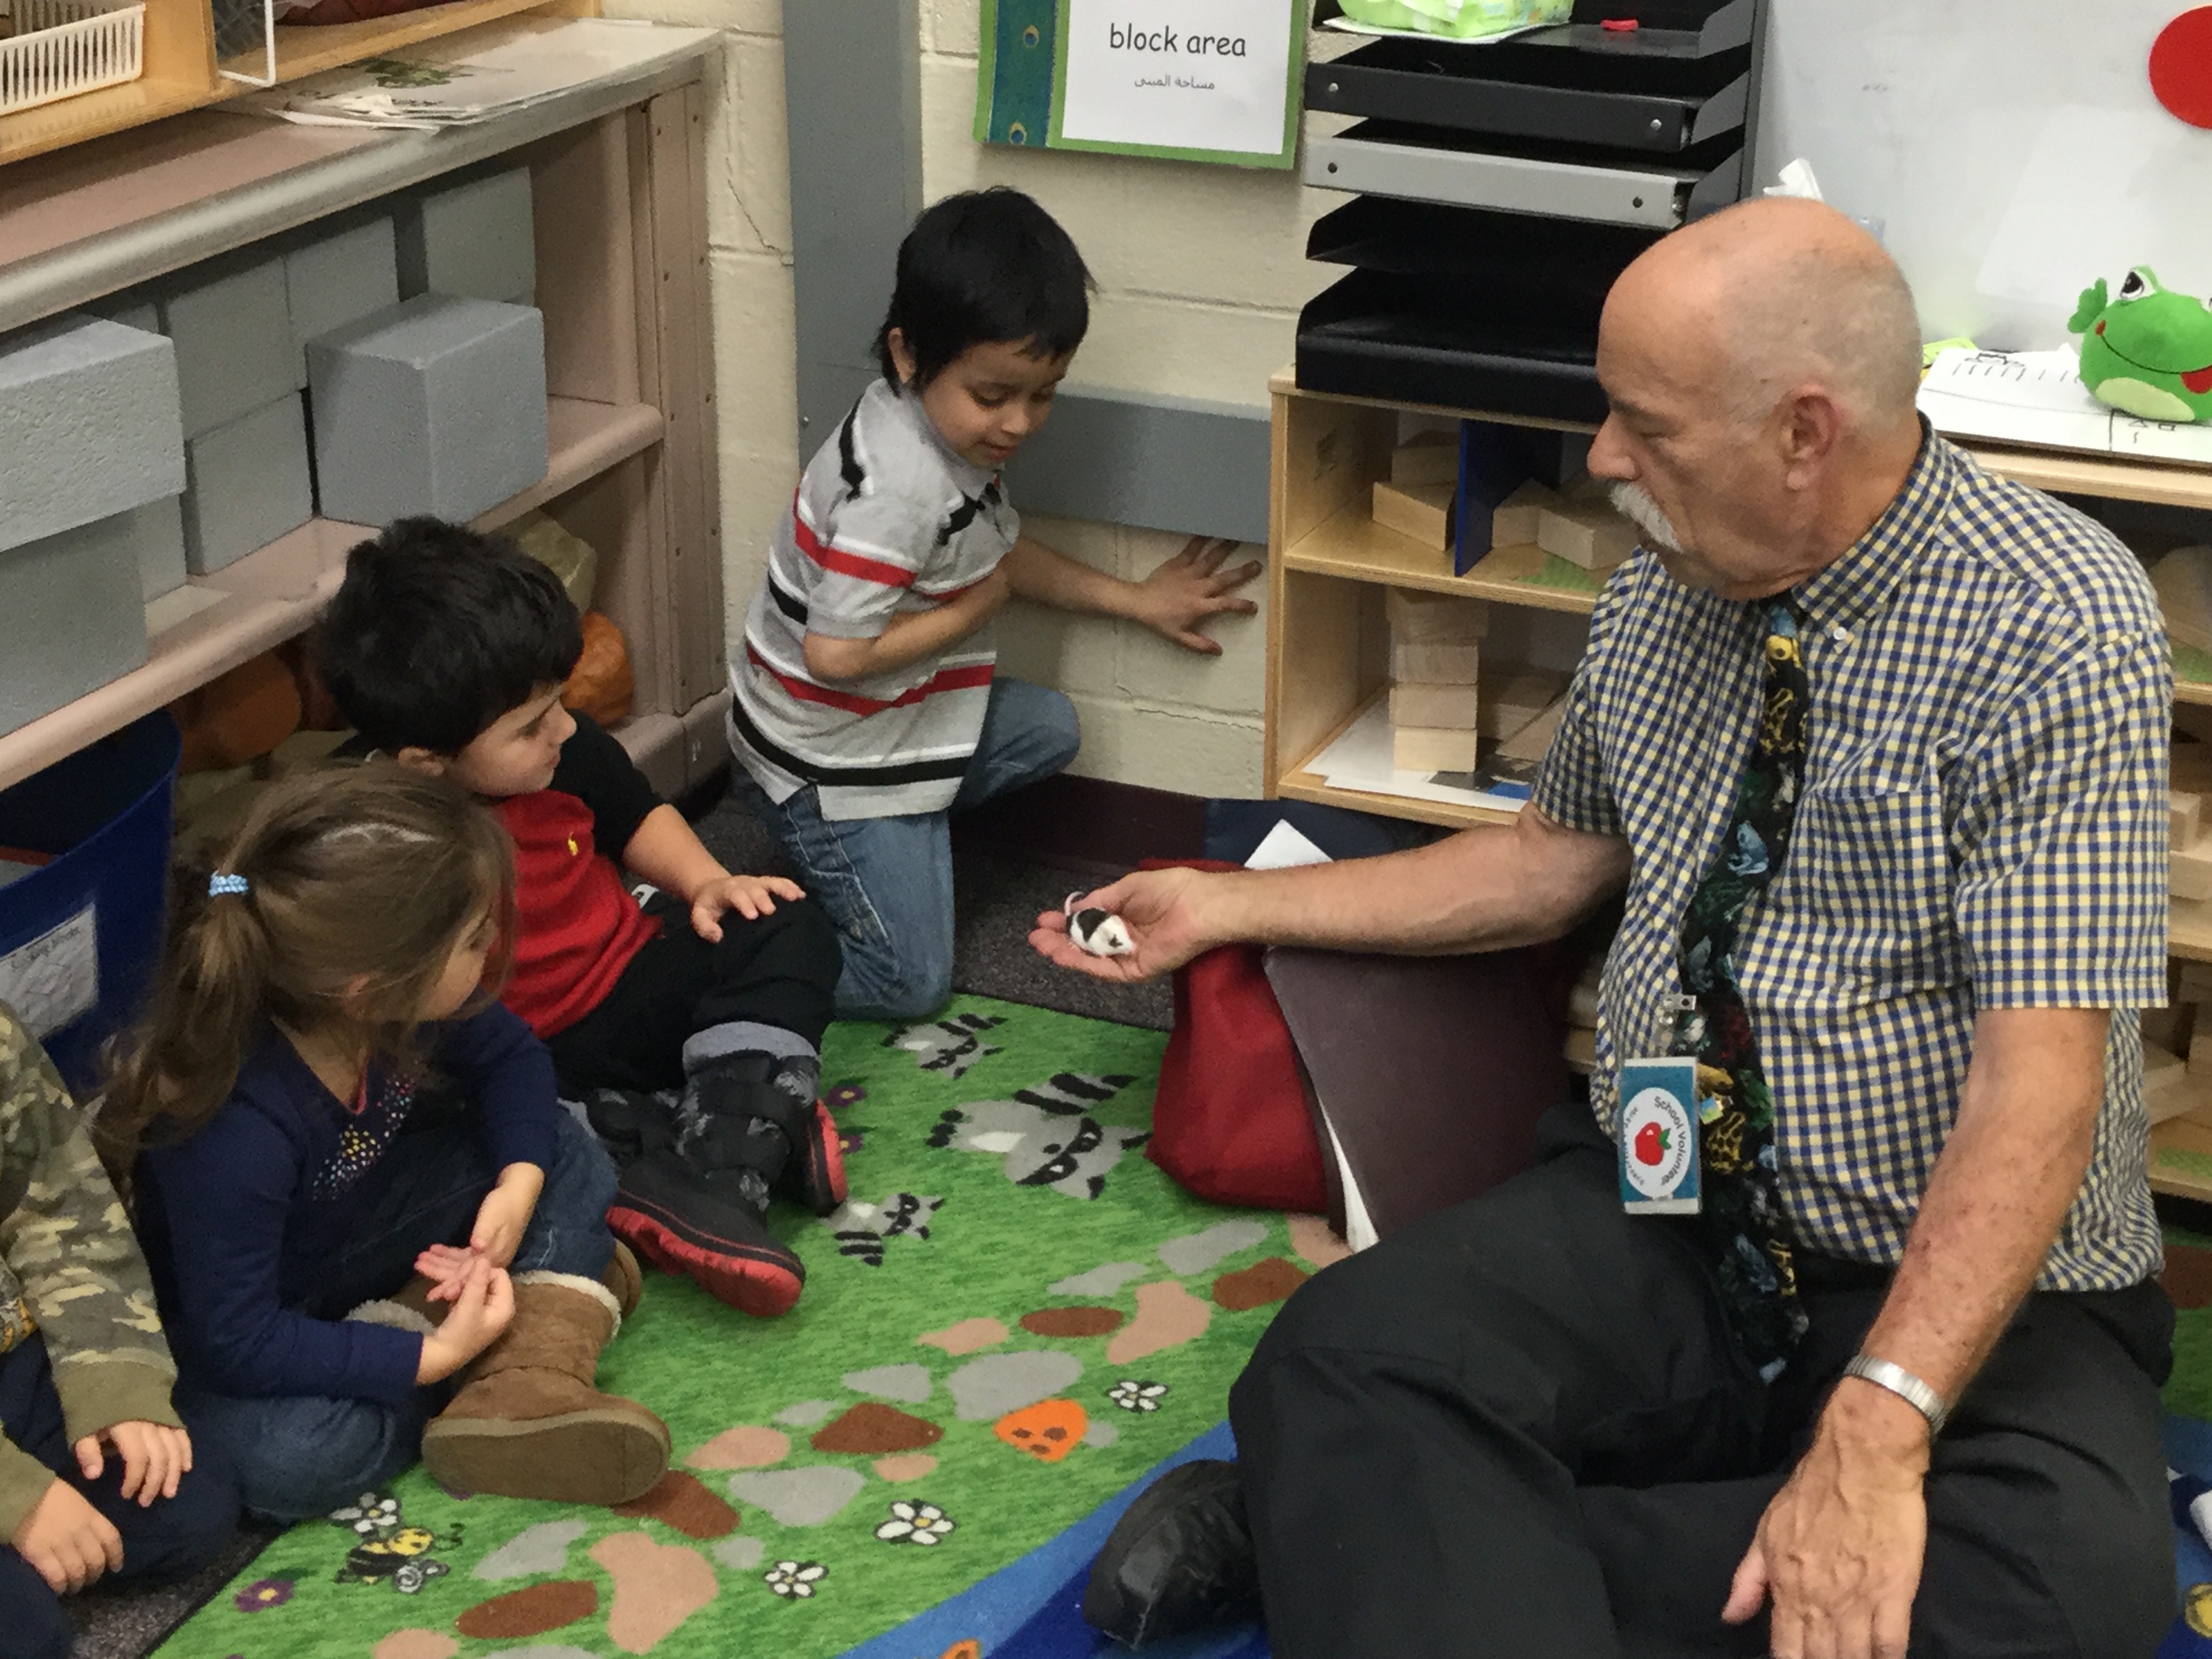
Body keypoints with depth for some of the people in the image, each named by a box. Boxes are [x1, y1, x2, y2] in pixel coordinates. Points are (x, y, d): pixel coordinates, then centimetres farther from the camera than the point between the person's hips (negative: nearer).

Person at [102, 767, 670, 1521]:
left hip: (352, 1244, 6)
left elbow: (510, 1056, 0)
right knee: (287, 1456, -35)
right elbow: (235, 1340, -33)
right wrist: (432, 1358, -33)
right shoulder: (234, 1131, -39)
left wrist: (520, 1180, -18)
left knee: (562, 1151, -4)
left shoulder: (399, 1002, -21)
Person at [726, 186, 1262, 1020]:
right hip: (834, 759, -9)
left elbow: (997, 550, 17)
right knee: (909, 984, -3)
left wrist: (1135, 600, 18)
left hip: (904, 724, 9)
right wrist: (974, 610, -19)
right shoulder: (897, 487, -32)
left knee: (1049, 727, 18)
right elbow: (835, 654, -32)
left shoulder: (953, 432, -2)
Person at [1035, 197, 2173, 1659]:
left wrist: (1877, 1431, -32)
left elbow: (2039, 1083, -22)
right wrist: (1226, 908, 22)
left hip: (1975, 1289, -3)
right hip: (1655, 1219, 3)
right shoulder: (1663, 593, 5)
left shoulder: (2055, 631, -16)